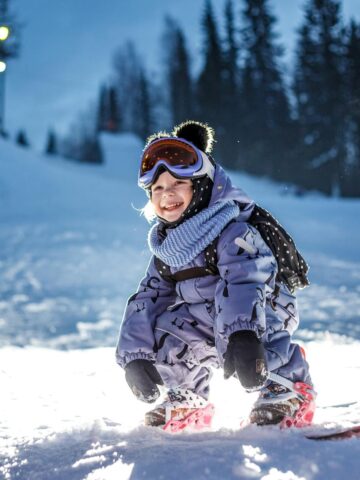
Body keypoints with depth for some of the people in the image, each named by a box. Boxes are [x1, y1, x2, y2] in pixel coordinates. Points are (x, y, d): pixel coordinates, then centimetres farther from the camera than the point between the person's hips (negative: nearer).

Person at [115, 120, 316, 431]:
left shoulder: (232, 231, -21)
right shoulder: (166, 247, 5)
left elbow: (246, 280, -40)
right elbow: (149, 298, 6)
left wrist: (241, 335, -58)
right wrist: (135, 356, -7)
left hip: (265, 315, -7)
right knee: (166, 331, -12)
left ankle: (288, 388, -21)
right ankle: (188, 401, 13)